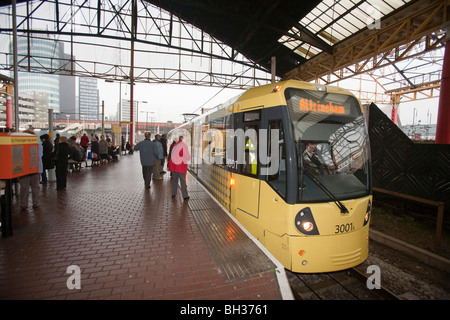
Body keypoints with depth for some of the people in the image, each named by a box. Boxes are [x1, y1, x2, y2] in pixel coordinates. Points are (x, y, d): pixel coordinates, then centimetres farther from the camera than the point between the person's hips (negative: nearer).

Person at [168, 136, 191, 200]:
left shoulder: (174, 145, 7)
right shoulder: (184, 145, -10)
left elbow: (172, 155, 11)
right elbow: (187, 157, -10)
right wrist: (189, 157, 12)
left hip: (173, 164, 5)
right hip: (181, 165, -5)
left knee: (174, 180, 16)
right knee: (183, 181, 0)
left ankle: (173, 194, 25)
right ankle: (185, 196, 3)